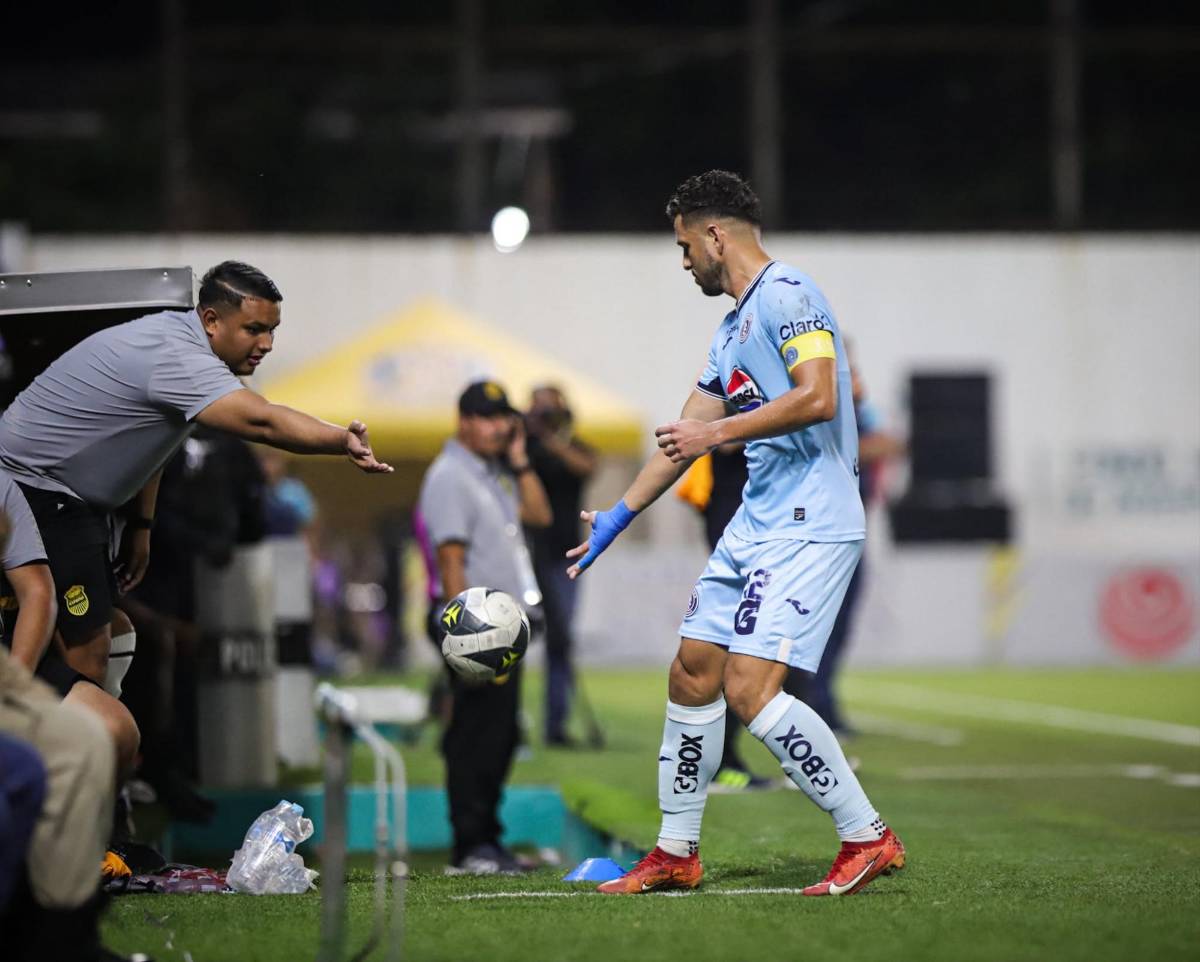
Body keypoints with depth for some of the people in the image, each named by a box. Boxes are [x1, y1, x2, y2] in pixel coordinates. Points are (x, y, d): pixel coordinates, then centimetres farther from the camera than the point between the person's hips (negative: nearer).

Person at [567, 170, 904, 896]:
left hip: (809, 526, -10)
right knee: (693, 674, 10)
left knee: (751, 688, -18)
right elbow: (687, 436, 28)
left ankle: (868, 837, -9)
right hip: (755, 527, 10)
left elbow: (819, 398, -23)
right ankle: (677, 853, 21)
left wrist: (717, 432, -17)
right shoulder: (734, 327, 20)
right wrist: (619, 516, 33)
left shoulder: (786, 295, -10)